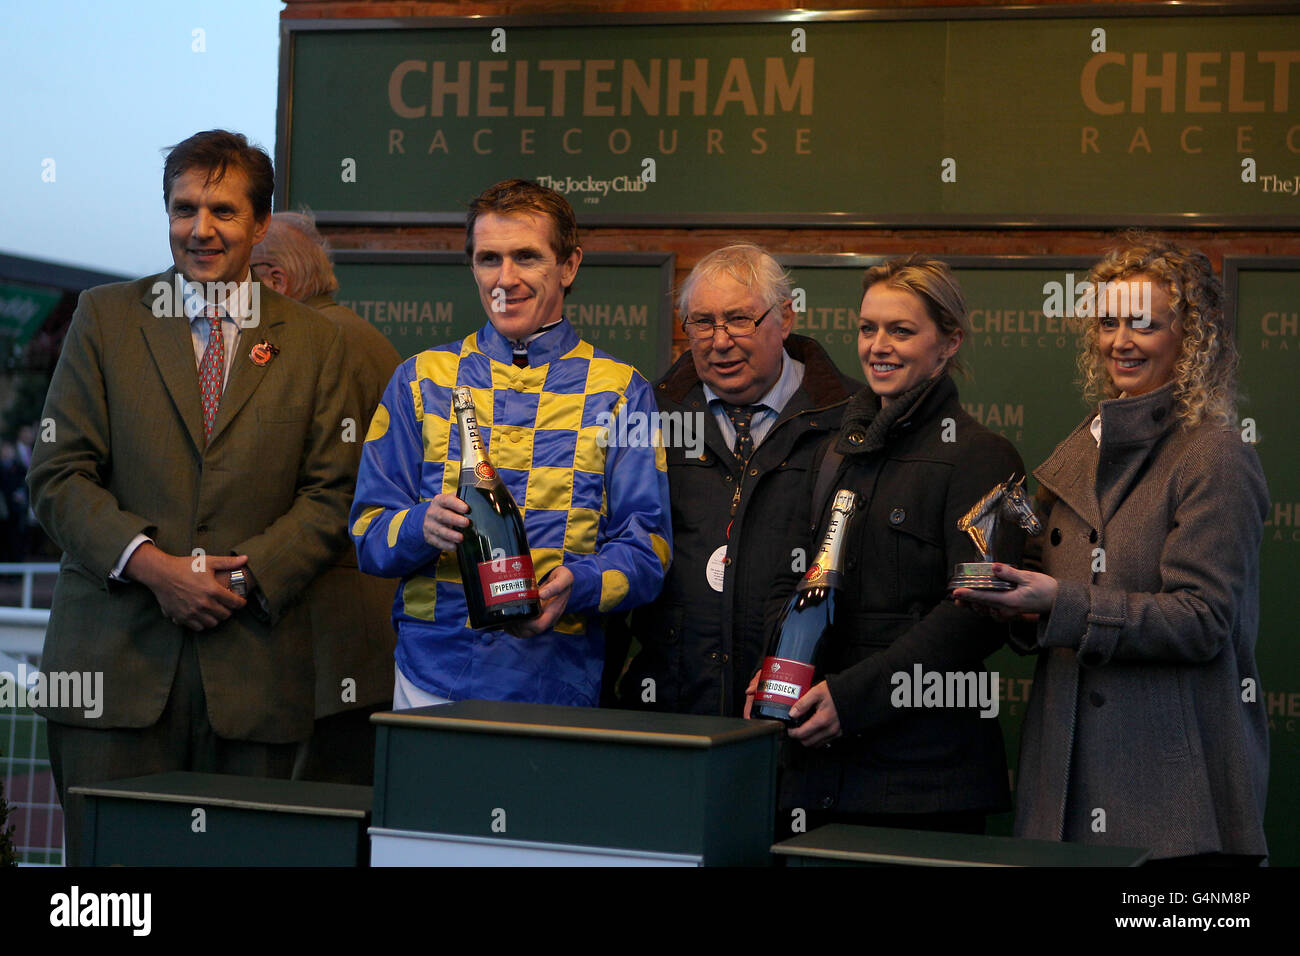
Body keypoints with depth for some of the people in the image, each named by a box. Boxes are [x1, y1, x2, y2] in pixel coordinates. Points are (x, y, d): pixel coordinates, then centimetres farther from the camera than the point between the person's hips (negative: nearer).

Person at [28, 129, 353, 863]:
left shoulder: (314, 342, 10)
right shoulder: (105, 318, 8)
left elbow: (330, 495, 6)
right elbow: (58, 477, 2)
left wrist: (247, 574, -9)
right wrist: (151, 564, -12)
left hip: (253, 663, 1)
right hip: (116, 662, 0)